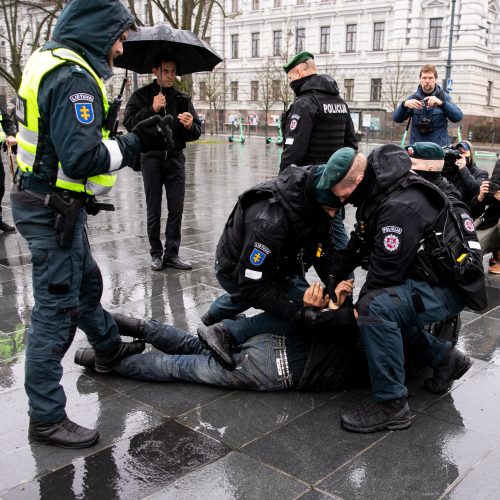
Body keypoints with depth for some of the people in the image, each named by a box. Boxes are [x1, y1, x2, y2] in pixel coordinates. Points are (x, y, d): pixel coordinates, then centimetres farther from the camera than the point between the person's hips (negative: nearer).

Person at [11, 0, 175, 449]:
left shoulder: (51, 63, 11)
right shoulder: (73, 78, -20)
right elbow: (82, 158, -28)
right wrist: (136, 143, -17)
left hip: (48, 204, 10)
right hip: (53, 210, -10)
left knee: (87, 282, 27)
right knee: (56, 311, -2)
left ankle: (109, 350, 50)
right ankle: (46, 419, 11)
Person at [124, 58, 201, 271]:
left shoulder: (182, 99, 10)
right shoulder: (141, 95, 4)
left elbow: (197, 132, 4)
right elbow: (128, 123, -10)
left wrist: (190, 125, -19)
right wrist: (151, 109, -20)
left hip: (175, 157, 2)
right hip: (151, 157, -2)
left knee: (176, 209, 0)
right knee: (154, 210, 4)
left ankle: (171, 254, 9)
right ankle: (156, 254, 14)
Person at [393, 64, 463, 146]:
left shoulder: (444, 97, 5)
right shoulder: (413, 97, 9)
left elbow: (458, 117, -8)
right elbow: (397, 118, 1)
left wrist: (441, 103, -24)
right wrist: (404, 104, -20)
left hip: (439, 146, -1)